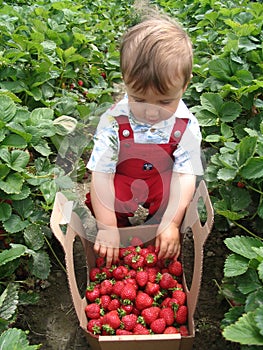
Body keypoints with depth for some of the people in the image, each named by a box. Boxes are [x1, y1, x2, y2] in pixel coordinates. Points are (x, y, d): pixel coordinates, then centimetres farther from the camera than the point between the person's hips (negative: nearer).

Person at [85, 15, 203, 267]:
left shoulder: (186, 126, -18)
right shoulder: (113, 121, -22)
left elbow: (185, 176, -17)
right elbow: (101, 175, -22)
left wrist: (171, 223, -27)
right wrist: (108, 227, -25)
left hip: (163, 185, 1)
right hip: (121, 183, 0)